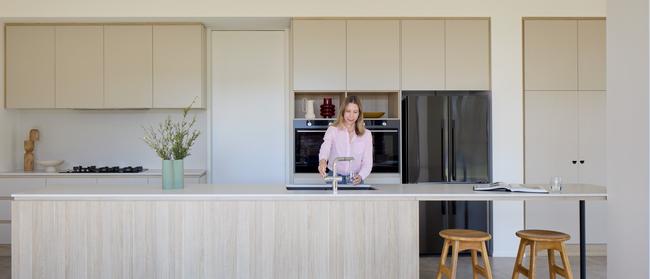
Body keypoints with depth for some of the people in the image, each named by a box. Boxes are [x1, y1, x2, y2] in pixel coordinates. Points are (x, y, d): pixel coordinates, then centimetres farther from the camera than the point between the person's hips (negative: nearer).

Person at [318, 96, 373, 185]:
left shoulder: (366, 134, 3)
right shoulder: (332, 130, -2)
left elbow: (367, 162, 0)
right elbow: (325, 148, -20)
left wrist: (360, 176, -20)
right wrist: (322, 161, -43)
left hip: (355, 180, 1)